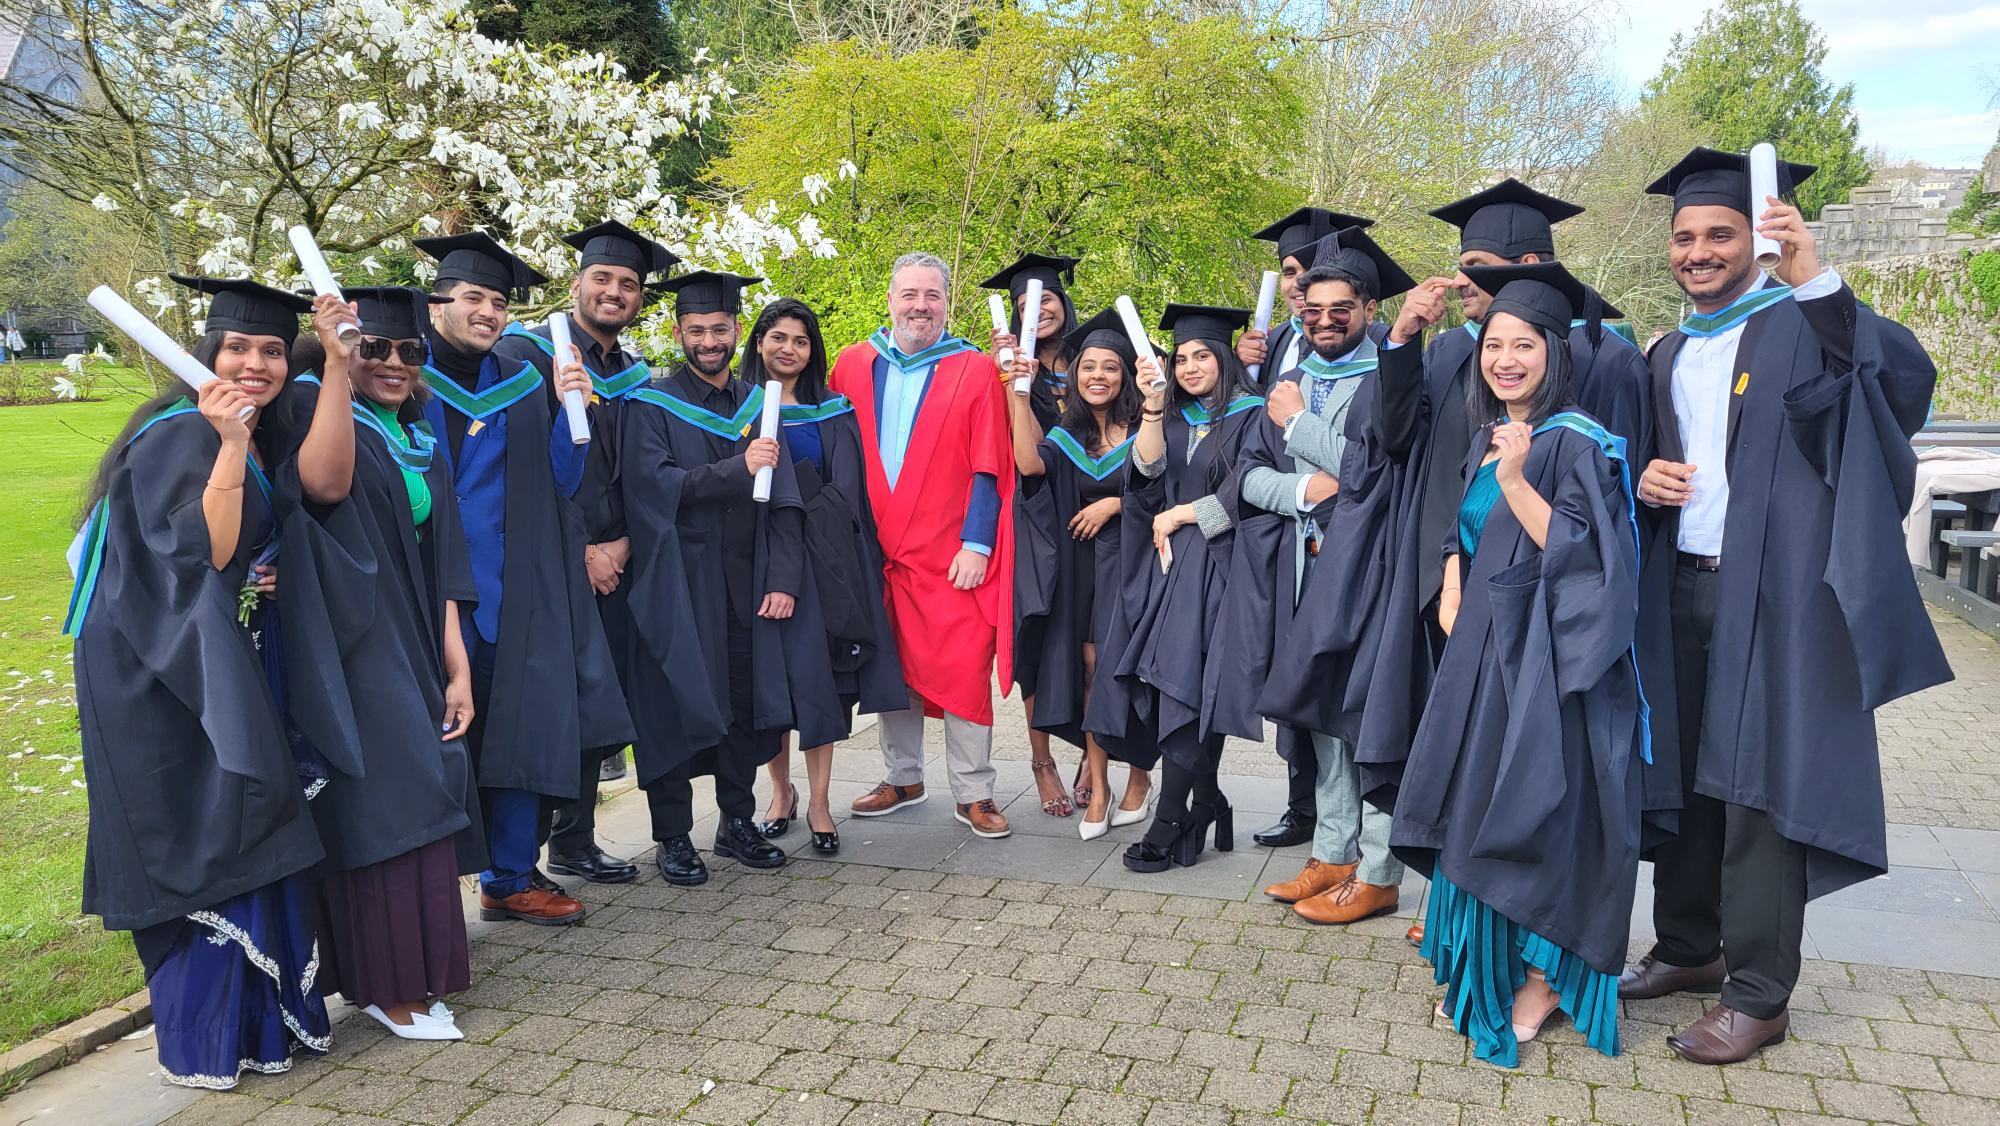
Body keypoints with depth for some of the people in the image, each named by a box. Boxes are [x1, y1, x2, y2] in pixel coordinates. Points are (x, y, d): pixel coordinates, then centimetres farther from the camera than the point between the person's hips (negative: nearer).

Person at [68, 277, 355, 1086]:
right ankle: (201, 1043, 14)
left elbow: (327, 482, -11)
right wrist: (229, 443, -30)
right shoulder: (177, 436, -15)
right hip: (160, 679, -8)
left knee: (246, 843, 12)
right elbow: (202, 556, -25)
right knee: (201, 847, -1)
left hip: (231, 669, 8)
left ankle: (261, 1014, 25)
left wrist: (338, 363, -17)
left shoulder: (269, 434, 8)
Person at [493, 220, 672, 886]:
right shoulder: (527, 353, -4)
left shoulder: (635, 378, 14)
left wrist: (621, 540, -2)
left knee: (590, 709, 9)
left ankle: (574, 842, 21)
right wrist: (581, 549, -14)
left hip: (609, 560, 6)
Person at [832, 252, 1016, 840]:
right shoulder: (853, 366, 7)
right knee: (891, 665, 12)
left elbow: (988, 468, -5)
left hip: (950, 554, -3)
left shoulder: (975, 372, -1)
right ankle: (903, 778, 27)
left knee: (963, 669, -2)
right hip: (875, 550, 3)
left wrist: (976, 543, -12)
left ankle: (972, 792, 10)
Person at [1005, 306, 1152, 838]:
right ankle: (1098, 787, 5)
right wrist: (1018, 394, -16)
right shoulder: (1067, 435, 8)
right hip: (1084, 568, 3)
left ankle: (1140, 778, 15)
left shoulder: (1143, 429, -1)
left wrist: (1113, 503, -15)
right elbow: (1030, 464, -12)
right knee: (1091, 667, 0)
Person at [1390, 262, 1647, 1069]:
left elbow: (1577, 551, -19)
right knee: (1476, 811, 12)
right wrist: (1451, 601, 5)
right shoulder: (1488, 440, 12)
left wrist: (1516, 479, -28)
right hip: (1484, 652, 8)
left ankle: (1543, 977, 14)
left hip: (1545, 659, -8)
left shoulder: (1576, 441, -12)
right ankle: (1483, 970, 26)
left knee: (1531, 814, -3)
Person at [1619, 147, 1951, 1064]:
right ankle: (1689, 948, 27)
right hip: (1679, 590, 6)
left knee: (1756, 784, -2)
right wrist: (1642, 481, 0)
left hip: (1771, 595, -6)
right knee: (1680, 775, 12)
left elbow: (1904, 378, -23)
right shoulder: (1669, 355, 15)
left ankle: (1758, 996, 8)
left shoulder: (1803, 327, -4)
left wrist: (1815, 280, -34)